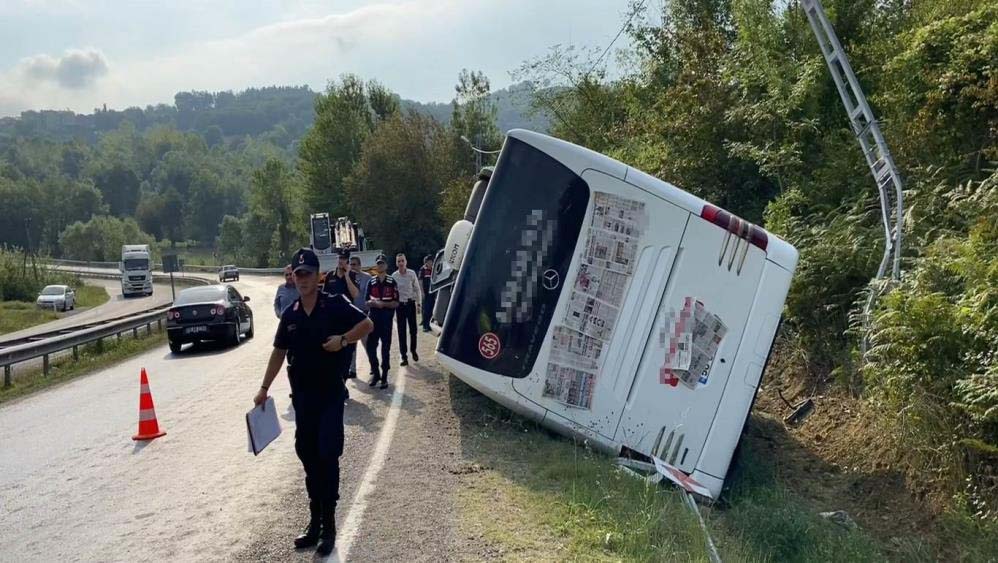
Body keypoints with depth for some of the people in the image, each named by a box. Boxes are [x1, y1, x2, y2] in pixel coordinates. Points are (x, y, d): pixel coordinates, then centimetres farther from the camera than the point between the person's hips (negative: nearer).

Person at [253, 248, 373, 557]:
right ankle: (315, 521, 21)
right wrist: (264, 388, 11)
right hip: (302, 395, 5)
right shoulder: (289, 315, 6)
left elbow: (367, 324, -7)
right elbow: (279, 352, 13)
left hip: (330, 394, -5)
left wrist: (343, 339, -21)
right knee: (308, 457, 10)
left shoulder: (335, 306, -8)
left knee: (327, 457, -5)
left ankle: (328, 525, 3)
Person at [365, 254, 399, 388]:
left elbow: (396, 303, -3)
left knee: (386, 348, 2)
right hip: (373, 317, 3)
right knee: (370, 347, 1)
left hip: (387, 318, -3)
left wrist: (383, 304, -18)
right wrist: (374, 303, -13)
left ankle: (384, 376, 9)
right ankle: (375, 373, 18)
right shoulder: (371, 282, 9)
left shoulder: (392, 283, -1)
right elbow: (367, 302, 8)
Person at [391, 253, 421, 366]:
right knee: (401, 332, 2)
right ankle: (404, 356, 8)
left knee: (413, 329, 7)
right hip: (399, 305, 0)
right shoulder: (394, 276, -4)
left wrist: (418, 303, -2)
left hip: (410, 303, 0)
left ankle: (413, 351, 29)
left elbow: (417, 289, 1)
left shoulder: (412, 274, -6)